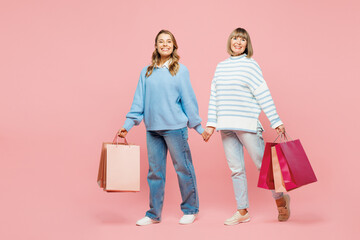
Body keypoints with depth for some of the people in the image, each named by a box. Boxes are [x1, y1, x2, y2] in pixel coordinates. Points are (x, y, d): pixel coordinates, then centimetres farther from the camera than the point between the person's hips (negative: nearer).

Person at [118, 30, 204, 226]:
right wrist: (127, 125, 7)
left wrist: (198, 126, 2)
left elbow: (188, 100, 2)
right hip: (152, 129, 4)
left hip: (175, 127, -3)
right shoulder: (146, 72, 9)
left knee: (183, 168, 3)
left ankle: (190, 210, 18)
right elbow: (139, 101, 11)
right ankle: (154, 214, 19)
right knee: (155, 171, 9)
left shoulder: (180, 70, 1)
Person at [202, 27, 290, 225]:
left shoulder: (250, 65, -2)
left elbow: (264, 96, -5)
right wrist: (211, 124, 8)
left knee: (262, 164, -1)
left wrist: (276, 122, -7)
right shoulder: (221, 67, 13)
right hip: (226, 126, 5)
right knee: (236, 169, 8)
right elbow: (214, 96, 13)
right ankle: (242, 211, 16)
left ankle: (281, 199, 21)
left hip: (247, 124, -5)